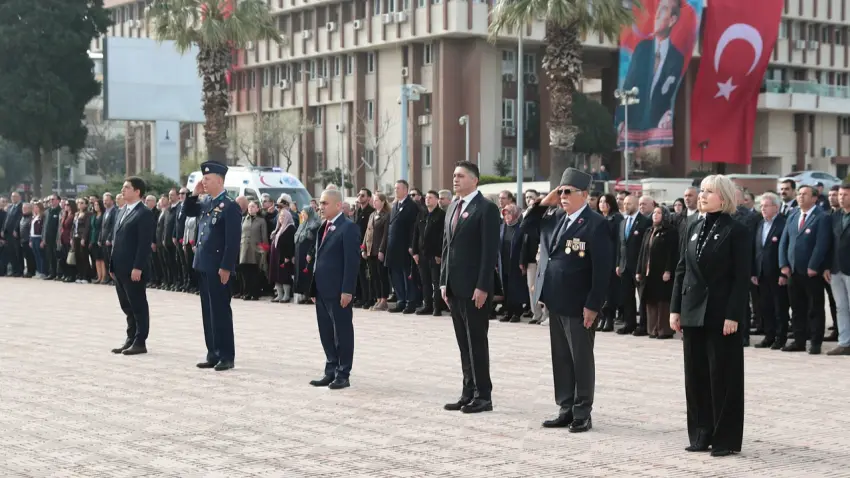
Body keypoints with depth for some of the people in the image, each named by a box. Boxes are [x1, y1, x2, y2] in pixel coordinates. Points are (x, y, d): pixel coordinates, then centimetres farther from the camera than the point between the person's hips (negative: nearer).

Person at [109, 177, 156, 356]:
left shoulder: (144, 213, -10)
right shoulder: (122, 212, 18)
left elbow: (144, 243, -16)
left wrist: (137, 267, -21)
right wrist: (112, 265, 15)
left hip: (133, 269, -9)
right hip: (120, 268, 9)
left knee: (138, 306, -1)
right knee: (127, 307, 13)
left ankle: (140, 342, 3)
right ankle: (130, 340, 19)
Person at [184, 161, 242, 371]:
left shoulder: (230, 206, -13)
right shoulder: (206, 203, 11)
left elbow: (233, 240, -17)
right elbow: (187, 212, 25)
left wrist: (226, 267, -20)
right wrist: (194, 194, 7)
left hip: (218, 268, -8)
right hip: (203, 266, 8)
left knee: (220, 311, -3)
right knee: (208, 311, 11)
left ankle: (226, 356, 3)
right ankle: (213, 354, 18)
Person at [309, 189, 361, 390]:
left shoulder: (348, 228, -11)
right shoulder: (324, 228, 16)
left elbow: (352, 261, -16)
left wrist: (347, 290, -20)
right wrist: (314, 289, 14)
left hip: (338, 291, -8)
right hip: (322, 290, 9)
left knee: (342, 332, 0)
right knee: (326, 333, 12)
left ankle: (343, 375, 5)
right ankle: (331, 371, 20)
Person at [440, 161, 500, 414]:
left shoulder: (486, 208, -10)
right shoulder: (453, 207, 15)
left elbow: (490, 250, -15)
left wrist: (482, 287, -19)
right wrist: (444, 282, 12)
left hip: (474, 288, -8)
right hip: (455, 287, 8)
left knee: (477, 342, -2)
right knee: (464, 343, 11)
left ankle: (482, 396, 4)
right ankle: (469, 393, 16)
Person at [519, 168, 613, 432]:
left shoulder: (595, 224, -13)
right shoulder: (554, 217, 9)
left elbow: (602, 269, -16)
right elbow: (526, 226, 18)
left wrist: (592, 306, -18)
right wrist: (543, 203, 3)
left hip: (578, 304, -7)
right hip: (555, 300, 7)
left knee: (581, 360, 3)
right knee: (560, 358, 13)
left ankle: (582, 414, 11)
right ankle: (566, 410, 21)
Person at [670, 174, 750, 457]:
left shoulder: (736, 231, -7)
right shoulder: (694, 229, 12)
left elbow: (742, 277, -11)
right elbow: (682, 270, 13)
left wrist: (733, 315, -17)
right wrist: (675, 309, 7)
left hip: (721, 315, -6)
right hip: (693, 313, 6)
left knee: (723, 377, 0)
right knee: (696, 375, 9)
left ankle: (725, 439, 7)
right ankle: (701, 435, 18)